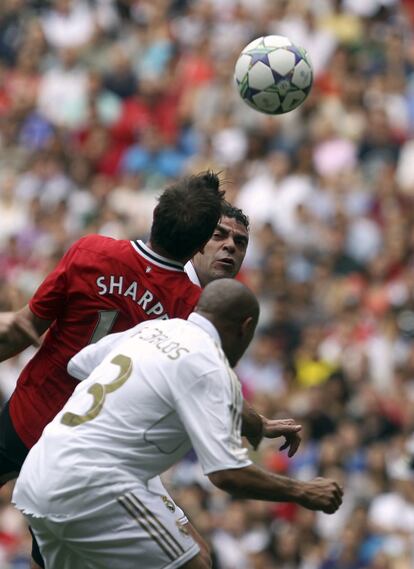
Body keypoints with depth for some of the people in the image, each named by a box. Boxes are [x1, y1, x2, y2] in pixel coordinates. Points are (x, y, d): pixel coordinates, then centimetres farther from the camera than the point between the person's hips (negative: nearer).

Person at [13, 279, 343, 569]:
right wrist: (301, 492, -3)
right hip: (90, 486, -8)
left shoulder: (151, 328, 15)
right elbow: (227, 474, -16)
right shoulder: (210, 368, -8)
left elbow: (78, 365, 32)